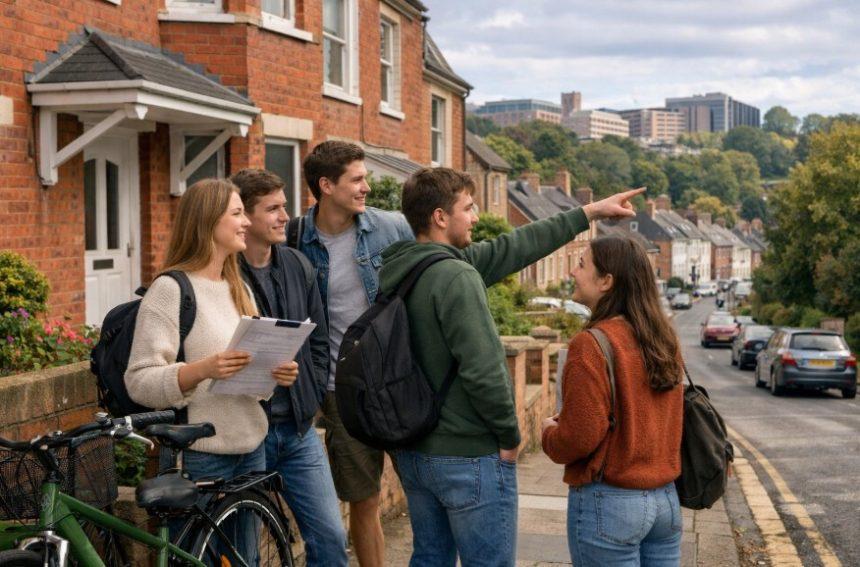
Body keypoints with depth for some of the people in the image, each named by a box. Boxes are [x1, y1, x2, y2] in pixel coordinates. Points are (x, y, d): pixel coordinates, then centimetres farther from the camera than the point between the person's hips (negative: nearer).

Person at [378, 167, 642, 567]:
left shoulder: (399, 271, 6)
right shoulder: (455, 277, -22)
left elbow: (510, 250, 10)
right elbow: (484, 370, -26)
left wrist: (588, 213, 13)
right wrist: (510, 436, -9)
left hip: (414, 453, 9)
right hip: (470, 459, -9)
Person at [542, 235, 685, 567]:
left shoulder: (591, 345, -17)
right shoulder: (664, 339, 5)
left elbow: (580, 437, -19)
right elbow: (641, 417, 11)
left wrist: (550, 432, 2)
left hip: (608, 501, -7)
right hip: (666, 499, 7)